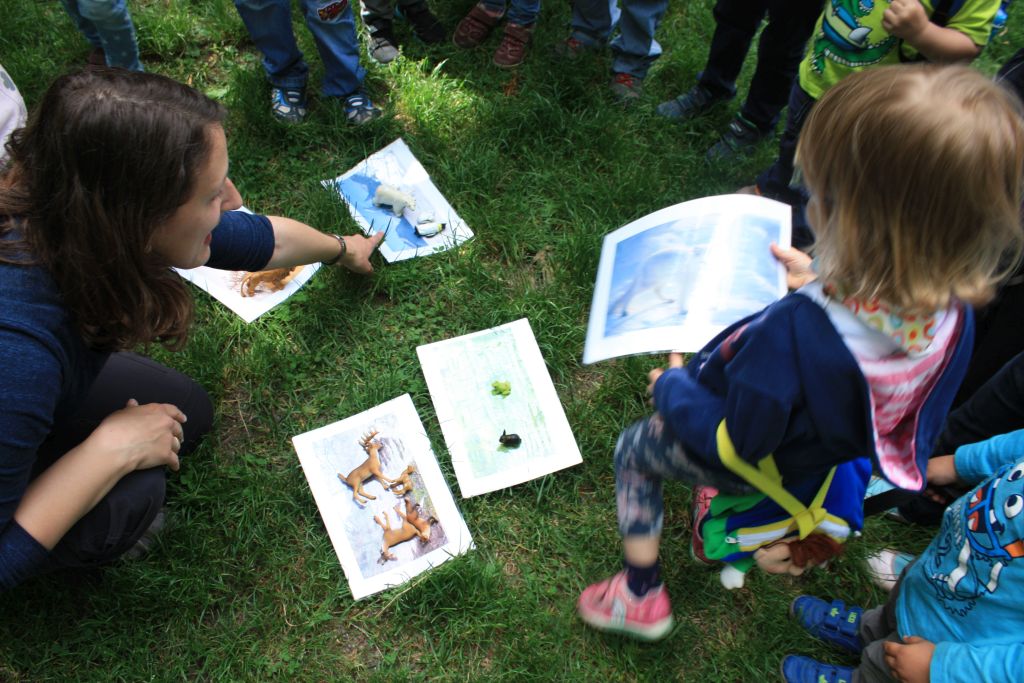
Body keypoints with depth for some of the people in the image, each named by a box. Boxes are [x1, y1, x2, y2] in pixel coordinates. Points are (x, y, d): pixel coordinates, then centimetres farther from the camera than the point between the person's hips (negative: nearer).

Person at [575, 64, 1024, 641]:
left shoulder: (796, 332, -47)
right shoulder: (950, 311, -25)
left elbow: (732, 442, -30)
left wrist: (672, 389, -14)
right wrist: (814, 285, 7)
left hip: (758, 464, -6)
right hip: (826, 447, 7)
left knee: (634, 449, 19)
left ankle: (642, 595, 32)